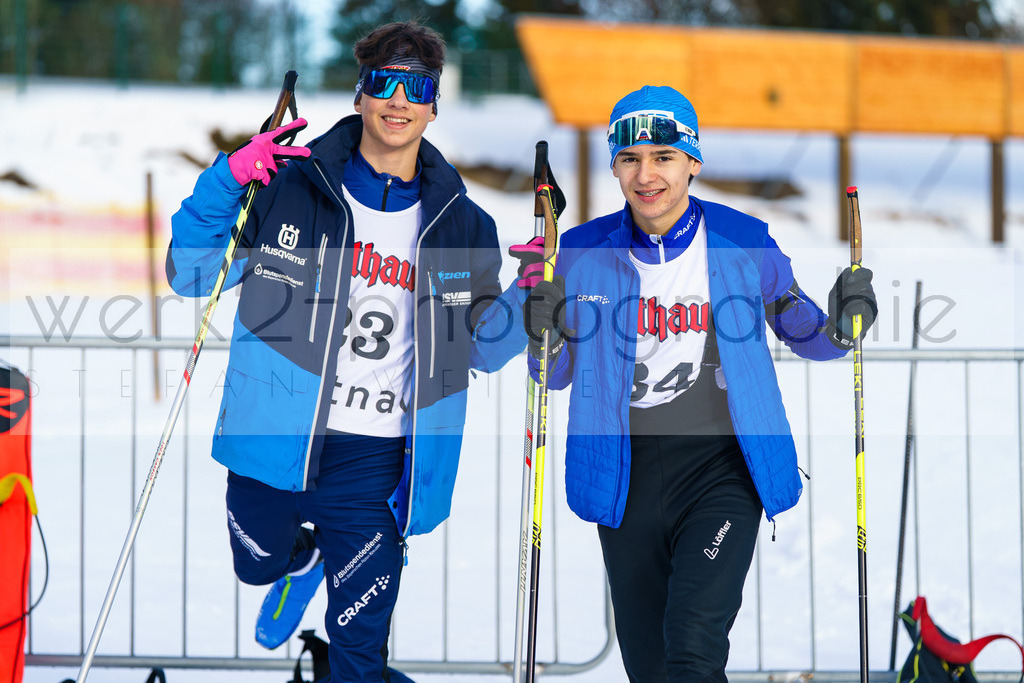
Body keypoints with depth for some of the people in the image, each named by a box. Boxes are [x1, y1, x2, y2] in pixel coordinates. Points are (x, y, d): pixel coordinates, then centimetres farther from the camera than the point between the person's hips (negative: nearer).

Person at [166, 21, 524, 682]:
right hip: (275, 439, 0)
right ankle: (304, 557, 56)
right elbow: (192, 274, 1)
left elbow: (482, 348, 15)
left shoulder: (460, 227, 4)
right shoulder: (289, 187, -2)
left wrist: (526, 305, -5)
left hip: (372, 460, 0)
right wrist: (229, 180, -12)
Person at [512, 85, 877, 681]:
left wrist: (840, 326, -13)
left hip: (721, 468, -2)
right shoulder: (583, 254, 0)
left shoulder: (744, 245, -3)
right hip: (626, 474, 3)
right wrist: (542, 335, -12)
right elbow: (556, 376, 10)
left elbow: (805, 336, 9)